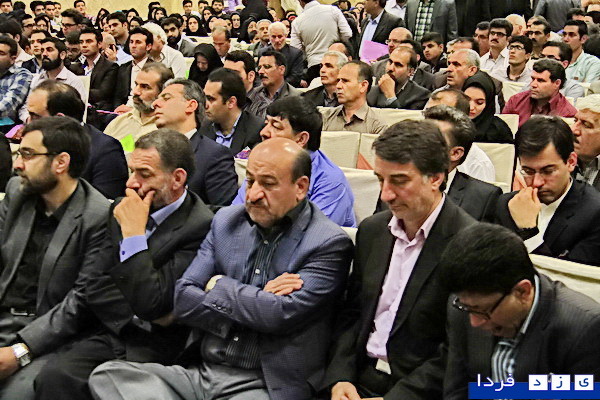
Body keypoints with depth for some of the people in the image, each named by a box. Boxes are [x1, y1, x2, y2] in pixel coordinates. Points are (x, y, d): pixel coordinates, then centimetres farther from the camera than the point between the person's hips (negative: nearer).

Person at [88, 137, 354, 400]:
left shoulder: (330, 244, -6)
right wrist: (255, 302, -9)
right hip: (200, 373, 7)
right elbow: (181, 300, 4)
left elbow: (280, 314, -19)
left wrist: (217, 285, -3)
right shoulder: (227, 221, 11)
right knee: (107, 374, -14)